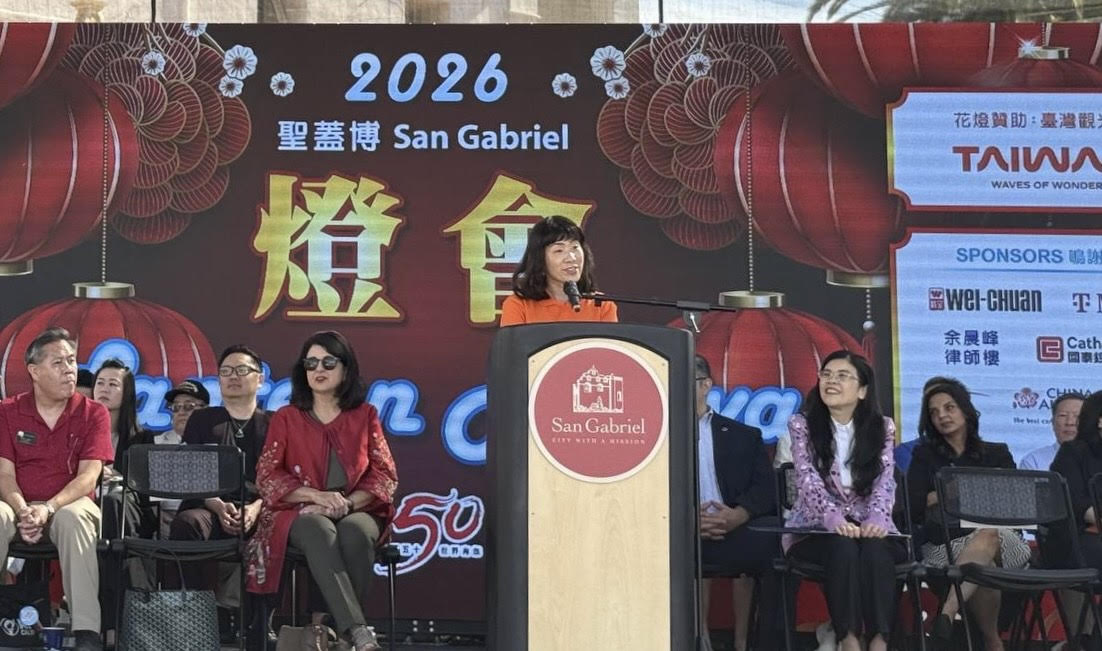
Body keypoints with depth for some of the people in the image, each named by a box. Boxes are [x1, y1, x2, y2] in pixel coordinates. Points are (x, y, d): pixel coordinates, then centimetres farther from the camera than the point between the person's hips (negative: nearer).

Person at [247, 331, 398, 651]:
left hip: (356, 511, 1)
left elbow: (384, 475, 6)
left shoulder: (365, 415, 11)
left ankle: (326, 624, -25)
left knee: (356, 534, -36)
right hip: (301, 512, -1)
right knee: (320, 532, -37)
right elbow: (267, 477, 1)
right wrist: (318, 495, -16)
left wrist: (347, 502, -14)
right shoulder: (286, 418, 10)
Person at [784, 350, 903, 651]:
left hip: (867, 526, 1)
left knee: (875, 550, -33)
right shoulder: (802, 425, 1)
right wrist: (833, 518, -33)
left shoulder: (882, 428, 6)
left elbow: (885, 480, -8)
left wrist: (877, 518, -30)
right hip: (817, 528, -1)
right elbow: (808, 479, -14)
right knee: (844, 547, -34)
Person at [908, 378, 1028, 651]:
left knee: (987, 536, -39)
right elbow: (914, 508, 1)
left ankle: (948, 613, -50)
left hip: (1001, 539, 1)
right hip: (944, 543, -1)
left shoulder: (997, 454, 19)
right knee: (983, 566, -37)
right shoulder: (925, 455, 16)